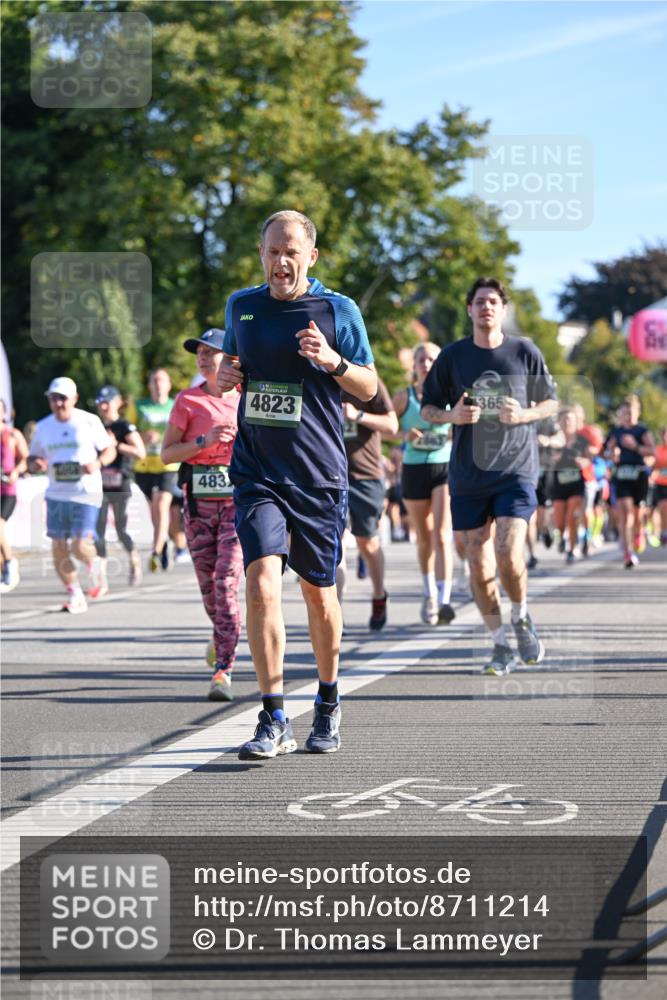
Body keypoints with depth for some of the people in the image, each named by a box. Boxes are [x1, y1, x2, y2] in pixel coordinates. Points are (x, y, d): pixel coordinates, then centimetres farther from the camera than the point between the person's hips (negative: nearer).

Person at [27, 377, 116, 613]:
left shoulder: (89, 422, -1)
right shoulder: (43, 427, 9)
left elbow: (110, 450, 5)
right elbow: (32, 460, 15)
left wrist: (97, 463, -16)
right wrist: (36, 464, -9)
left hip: (86, 494, -4)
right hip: (56, 494, 4)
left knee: (80, 546, -13)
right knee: (59, 548, -1)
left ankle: (93, 564, 23)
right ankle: (75, 596, 14)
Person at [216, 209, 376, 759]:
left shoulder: (339, 310, -1)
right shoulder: (241, 306, 8)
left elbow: (370, 387, 3)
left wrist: (333, 361, -17)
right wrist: (225, 374, 1)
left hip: (319, 475, -1)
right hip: (257, 472, 1)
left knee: (319, 592, 9)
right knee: (262, 584, -15)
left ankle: (328, 704, 31)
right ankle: (274, 722, -13)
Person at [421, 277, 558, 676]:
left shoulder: (525, 352, 1)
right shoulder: (452, 356, 4)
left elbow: (551, 403, 10)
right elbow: (428, 408, 11)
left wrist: (524, 414, -11)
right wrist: (452, 416, -11)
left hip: (516, 469, -2)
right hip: (468, 475, 2)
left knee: (509, 557, -17)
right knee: (480, 566, 2)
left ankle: (522, 618, 13)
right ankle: (501, 645, 17)